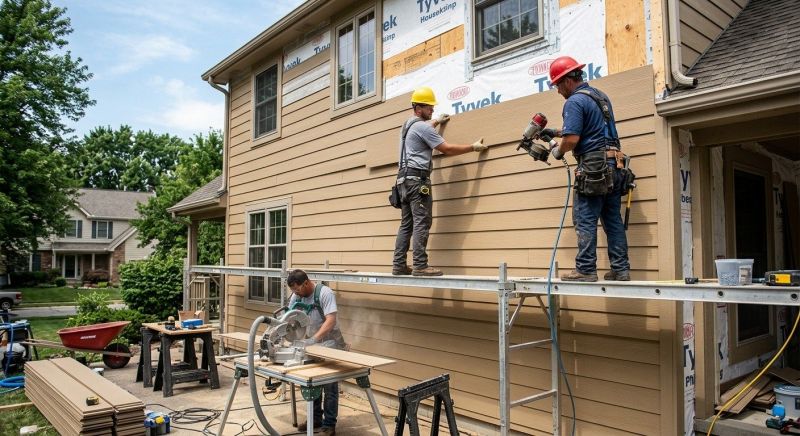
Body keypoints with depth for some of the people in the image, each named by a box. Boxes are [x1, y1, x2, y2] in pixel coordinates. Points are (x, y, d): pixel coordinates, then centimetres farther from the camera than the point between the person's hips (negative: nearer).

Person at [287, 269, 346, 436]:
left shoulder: (325, 293, -23)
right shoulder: (296, 296, -3)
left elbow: (331, 320, -30)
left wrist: (313, 339, -39)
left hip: (329, 345, -6)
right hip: (312, 344, 7)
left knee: (329, 386, -1)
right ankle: (316, 418, 29)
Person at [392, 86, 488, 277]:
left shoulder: (409, 124, 21)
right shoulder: (422, 127, -9)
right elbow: (447, 149, -10)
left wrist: (437, 121, 59)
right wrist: (473, 147, -2)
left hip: (404, 179, 10)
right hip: (418, 178, -10)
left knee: (406, 224, 7)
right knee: (422, 223, -12)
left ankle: (399, 265, 6)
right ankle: (420, 266, -15)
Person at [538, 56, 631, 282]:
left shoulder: (575, 101, -9)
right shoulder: (601, 96, 21)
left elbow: (572, 139, -18)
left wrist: (558, 151, 2)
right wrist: (554, 132, 32)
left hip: (593, 166, -9)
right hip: (614, 165, 9)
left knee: (586, 221, -4)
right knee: (613, 220, 9)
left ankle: (586, 270, -2)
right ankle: (620, 269, 12)